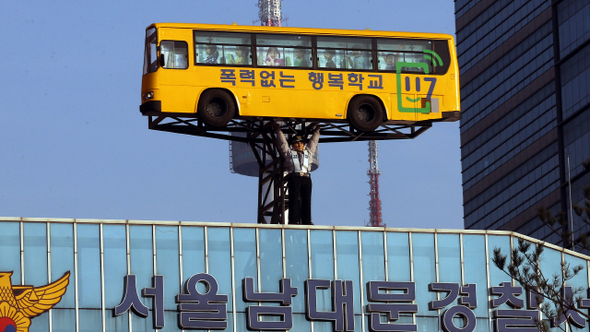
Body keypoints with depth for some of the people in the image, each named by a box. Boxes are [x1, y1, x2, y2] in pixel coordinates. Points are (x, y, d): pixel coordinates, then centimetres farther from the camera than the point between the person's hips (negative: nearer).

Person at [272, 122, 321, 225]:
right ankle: (294, 221, -17)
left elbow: (313, 142, 37)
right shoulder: (289, 153, 18)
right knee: (294, 199, -11)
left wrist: (316, 130, 41)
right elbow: (282, 142, 23)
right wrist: (278, 130, 29)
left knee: (306, 199, -3)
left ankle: (307, 221, -6)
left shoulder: (308, 152, 26)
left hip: (306, 178, 3)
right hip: (294, 177, -3)